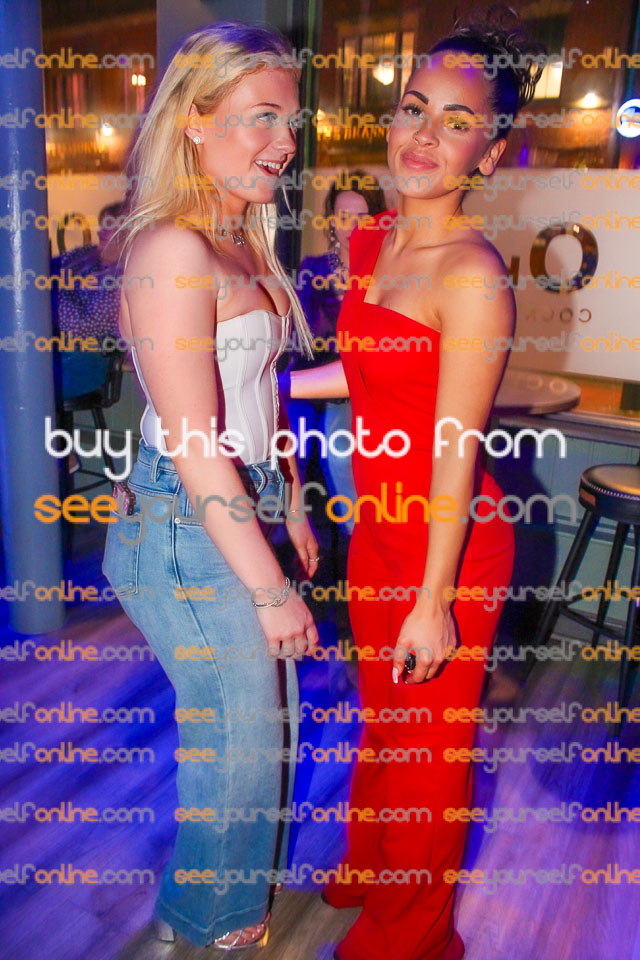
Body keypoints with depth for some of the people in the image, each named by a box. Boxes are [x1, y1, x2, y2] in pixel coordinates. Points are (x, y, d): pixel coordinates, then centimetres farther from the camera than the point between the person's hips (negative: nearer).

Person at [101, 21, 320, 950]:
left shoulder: (245, 240, 10)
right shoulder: (173, 249, -20)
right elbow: (196, 448, -23)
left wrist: (291, 510, 17)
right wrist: (270, 588, -18)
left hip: (244, 507, 9)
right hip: (187, 525, -9)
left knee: (268, 715, 23)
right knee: (238, 732, 10)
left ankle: (247, 884, 51)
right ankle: (209, 922, 42)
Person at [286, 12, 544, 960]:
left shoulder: (473, 273, -22)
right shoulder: (371, 239, 3)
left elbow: (457, 451, -22)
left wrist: (434, 602, -17)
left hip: (451, 545, -7)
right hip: (378, 526, 8)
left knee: (428, 745, 14)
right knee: (380, 720, 25)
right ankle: (364, 875, 53)